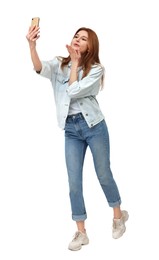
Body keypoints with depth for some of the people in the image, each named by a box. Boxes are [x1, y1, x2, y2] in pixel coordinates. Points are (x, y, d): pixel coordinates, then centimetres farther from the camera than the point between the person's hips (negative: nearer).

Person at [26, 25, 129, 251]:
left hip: (93, 126, -2)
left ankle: (118, 216, 35)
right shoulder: (59, 64, 5)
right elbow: (40, 68, -18)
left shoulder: (96, 69, -3)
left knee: (104, 175, 10)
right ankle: (81, 232, 15)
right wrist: (32, 45, -33)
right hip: (70, 130, 3)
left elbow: (74, 91, -16)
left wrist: (75, 61, -9)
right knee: (74, 182, 2)